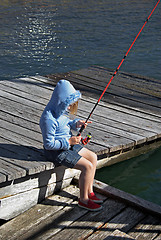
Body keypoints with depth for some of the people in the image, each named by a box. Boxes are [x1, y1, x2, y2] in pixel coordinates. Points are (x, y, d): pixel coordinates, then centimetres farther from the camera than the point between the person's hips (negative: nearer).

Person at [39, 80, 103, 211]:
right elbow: (49, 144, -26)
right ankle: (83, 200, 3)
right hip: (56, 151, -10)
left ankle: (89, 192, 20)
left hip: (67, 144, 10)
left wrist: (76, 123, -1)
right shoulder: (49, 119, -29)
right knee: (87, 166, -15)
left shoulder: (61, 111, 1)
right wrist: (68, 142, -24)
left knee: (93, 157, 11)